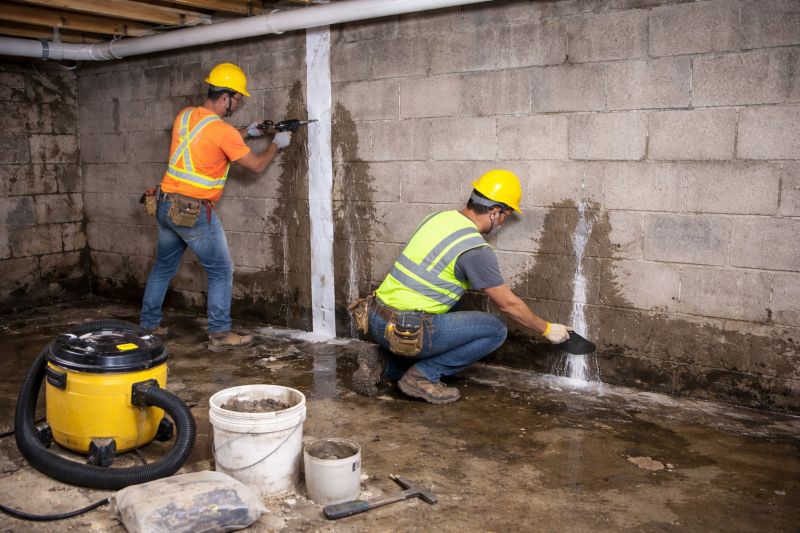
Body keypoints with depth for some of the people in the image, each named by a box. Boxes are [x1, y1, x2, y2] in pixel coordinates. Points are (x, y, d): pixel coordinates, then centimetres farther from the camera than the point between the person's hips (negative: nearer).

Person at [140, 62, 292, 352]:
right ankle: (220, 335, 7)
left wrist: (245, 132, 24)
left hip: (166, 205, 8)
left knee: (163, 267, 21)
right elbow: (257, 166, -6)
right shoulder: (224, 131, -16)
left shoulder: (184, 116, 6)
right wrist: (276, 144, 11)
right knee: (221, 271, 5)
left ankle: (148, 325, 30)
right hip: (195, 213, -8)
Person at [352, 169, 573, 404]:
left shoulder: (438, 217, 9)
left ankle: (382, 362, 12)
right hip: (407, 330, -8)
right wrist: (547, 328, 10)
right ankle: (424, 376, -1)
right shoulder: (476, 249, -14)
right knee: (495, 330, -1)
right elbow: (508, 304, -5)